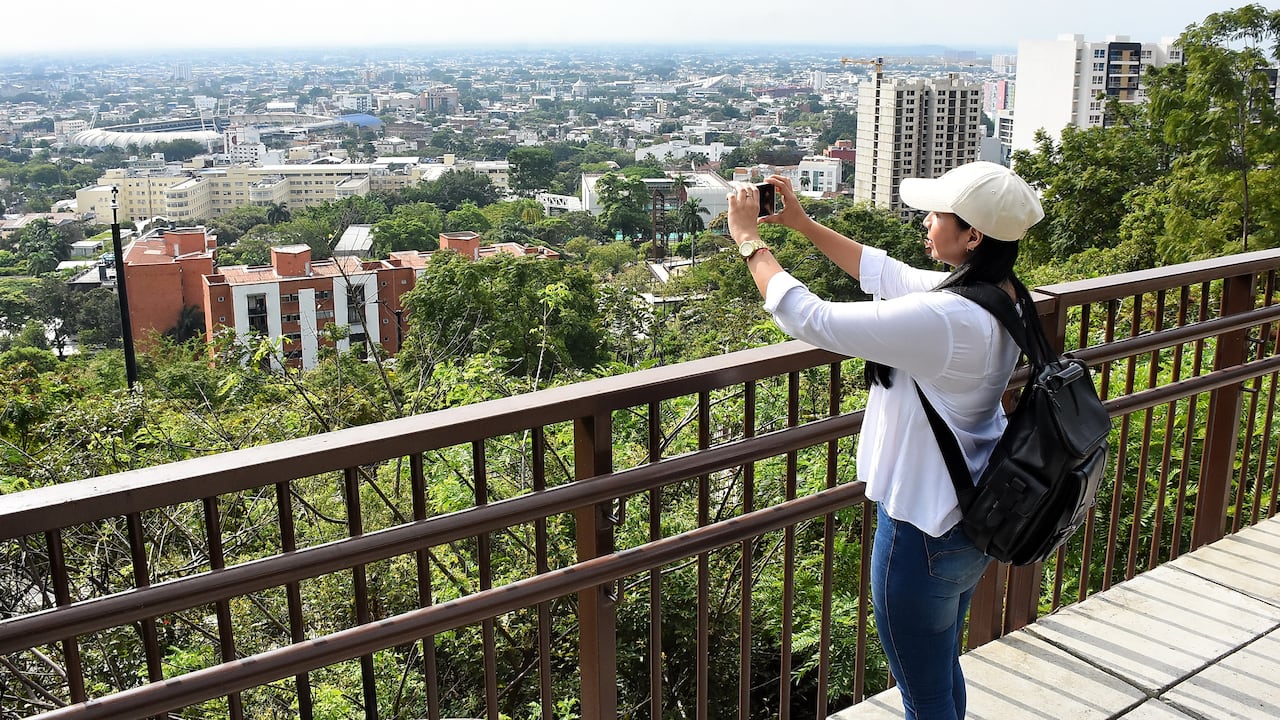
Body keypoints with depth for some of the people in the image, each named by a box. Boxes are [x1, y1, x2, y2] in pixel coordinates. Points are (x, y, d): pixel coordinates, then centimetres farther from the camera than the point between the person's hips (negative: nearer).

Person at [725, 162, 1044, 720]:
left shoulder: (943, 318, -32)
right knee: (944, 670, 30)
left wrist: (749, 239, -13)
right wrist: (802, 223, 9)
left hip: (924, 532, -9)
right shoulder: (1003, 297, -3)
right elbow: (888, 274, 9)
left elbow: (808, 319, -27)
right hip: (973, 519, 9)